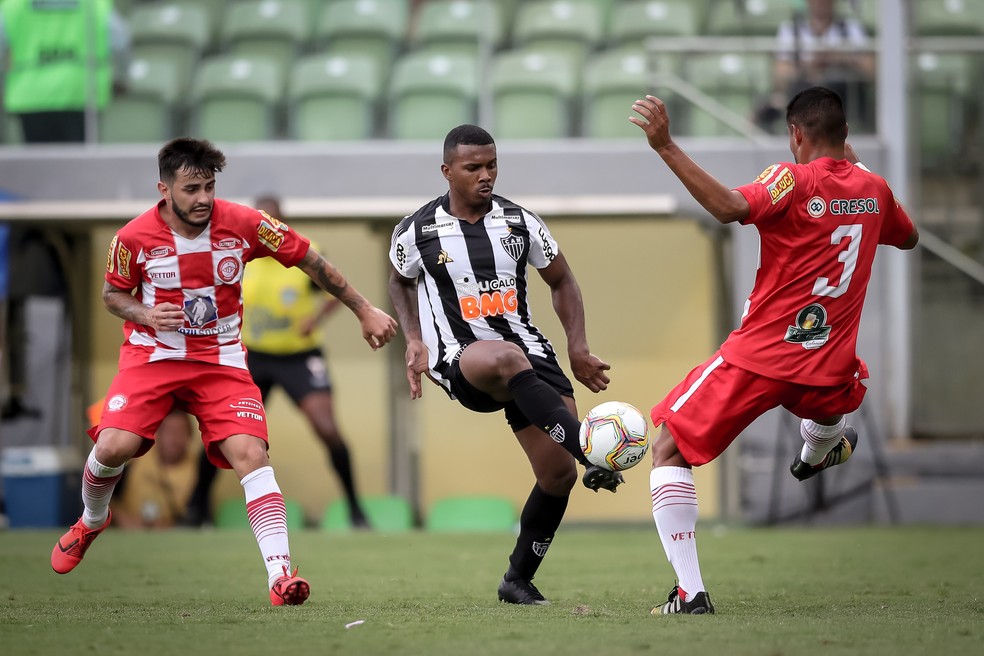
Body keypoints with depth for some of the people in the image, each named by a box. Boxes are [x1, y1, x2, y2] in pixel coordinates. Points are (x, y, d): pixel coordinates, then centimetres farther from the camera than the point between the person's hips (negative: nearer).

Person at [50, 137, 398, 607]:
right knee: (113, 446, -19)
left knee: (250, 453, -20)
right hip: (152, 355, 0)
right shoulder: (134, 238, -12)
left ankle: (280, 574, -25)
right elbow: (112, 294, 6)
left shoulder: (243, 224, -12)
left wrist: (364, 311, 1)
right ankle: (91, 522, 16)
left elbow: (311, 262, -1)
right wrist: (145, 315, -16)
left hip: (221, 360, 0)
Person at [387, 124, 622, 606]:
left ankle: (518, 579, 13)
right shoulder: (417, 232, -1)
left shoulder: (520, 223, 3)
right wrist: (414, 341, 7)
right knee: (508, 359, -42)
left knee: (558, 474, -7)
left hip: (526, 352, 4)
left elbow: (561, 281, 17)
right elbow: (400, 282, 20)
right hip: (461, 359, -4)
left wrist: (577, 347, 7)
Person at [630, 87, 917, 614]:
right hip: (828, 370, 6)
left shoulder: (794, 180, -13)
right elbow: (907, 236, 28)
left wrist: (665, 147, -35)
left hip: (758, 358, -6)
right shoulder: (873, 189, 5)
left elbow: (729, 207, -32)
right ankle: (816, 452, 77)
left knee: (668, 450, 1)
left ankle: (690, 592, -10)